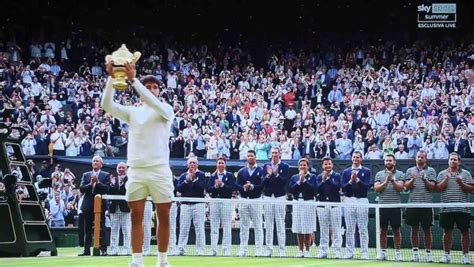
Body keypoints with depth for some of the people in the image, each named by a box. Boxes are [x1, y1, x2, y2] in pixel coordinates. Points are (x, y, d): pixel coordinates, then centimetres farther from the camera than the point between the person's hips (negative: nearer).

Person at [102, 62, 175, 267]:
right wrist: (111, 78, -17)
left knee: (164, 217, 1)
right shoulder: (132, 112, 11)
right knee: (136, 217, 1)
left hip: (160, 170, -2)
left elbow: (154, 104, -18)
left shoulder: (166, 110, 4)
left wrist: (133, 80, -25)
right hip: (136, 170, 2)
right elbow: (107, 105, -3)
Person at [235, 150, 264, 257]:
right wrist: (243, 187, -14)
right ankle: (243, 250, 9)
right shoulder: (241, 171, 12)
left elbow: (263, 186, -7)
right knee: (244, 227, 6)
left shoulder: (260, 171, 1)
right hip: (243, 200, 4)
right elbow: (237, 185, 5)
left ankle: (258, 250, -3)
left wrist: (252, 186, -19)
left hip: (256, 200, -3)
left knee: (258, 227, -4)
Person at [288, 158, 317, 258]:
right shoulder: (294, 177, 11)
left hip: (308, 204, -3)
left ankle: (307, 251, 5)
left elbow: (313, 189, -13)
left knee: (307, 231, -2)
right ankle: (300, 250, 12)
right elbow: (290, 190, -1)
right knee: (299, 231, 5)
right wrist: (299, 182, -9)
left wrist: (304, 180, -13)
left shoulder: (312, 177, 2)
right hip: (297, 204, 3)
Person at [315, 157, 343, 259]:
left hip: (335, 205, -2)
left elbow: (337, 187, -11)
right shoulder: (319, 177, 12)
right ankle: (323, 251, 7)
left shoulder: (337, 176, 5)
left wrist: (328, 179, -15)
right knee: (323, 230, 4)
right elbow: (317, 189, -1)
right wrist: (323, 180, -13)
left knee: (336, 230, -4)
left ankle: (337, 251, -2)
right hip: (322, 205, 2)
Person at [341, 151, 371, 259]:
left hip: (362, 200, -2)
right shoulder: (346, 172, 12)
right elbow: (343, 188, 3)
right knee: (349, 229, 4)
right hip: (349, 201, 2)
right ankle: (350, 252, 9)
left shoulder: (366, 171, 5)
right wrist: (351, 181, -12)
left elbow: (367, 186, -7)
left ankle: (365, 253, 0)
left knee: (363, 229, -2)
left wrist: (357, 179, -17)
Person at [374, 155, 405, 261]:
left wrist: (392, 180, -20)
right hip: (382, 206, 1)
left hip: (395, 206, -1)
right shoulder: (379, 174, 9)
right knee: (383, 230, 5)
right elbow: (376, 188, -1)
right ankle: (383, 251, 12)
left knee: (396, 230, 3)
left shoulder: (400, 174, 5)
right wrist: (386, 181, -13)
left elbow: (400, 188, -7)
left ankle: (397, 252, 10)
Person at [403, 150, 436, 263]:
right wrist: (412, 180, -17)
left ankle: (428, 253, 7)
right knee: (414, 229, 5)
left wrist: (425, 180, -22)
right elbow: (407, 186, 2)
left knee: (427, 229, 1)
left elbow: (432, 187, -4)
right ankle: (415, 252, 11)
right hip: (413, 203, 2)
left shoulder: (431, 171, 5)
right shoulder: (410, 171, 11)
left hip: (426, 204, -2)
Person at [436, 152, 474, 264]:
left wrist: (461, 183, -14)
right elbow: (438, 188, -1)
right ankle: (446, 255, 14)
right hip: (446, 209, 1)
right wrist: (446, 179, -12)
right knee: (447, 231, 5)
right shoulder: (442, 174, 10)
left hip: (463, 209, -1)